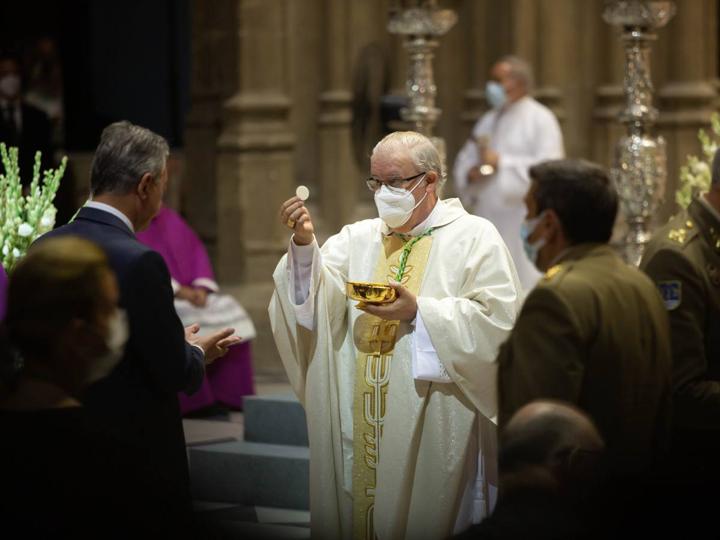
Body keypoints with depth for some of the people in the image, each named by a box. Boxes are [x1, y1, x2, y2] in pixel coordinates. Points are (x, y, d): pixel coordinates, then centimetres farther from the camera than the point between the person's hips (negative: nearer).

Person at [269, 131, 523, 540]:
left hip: (433, 429, -4)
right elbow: (317, 300, -2)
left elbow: (497, 322, -12)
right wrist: (305, 244, -18)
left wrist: (419, 313, -18)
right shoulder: (358, 239, 14)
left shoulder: (474, 238, 0)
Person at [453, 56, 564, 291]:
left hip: (523, 221, -6)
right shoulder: (488, 121, 18)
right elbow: (464, 160, 17)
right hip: (488, 217, 7)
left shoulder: (541, 119, -4)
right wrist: (470, 172, -6)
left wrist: (502, 163, -16)